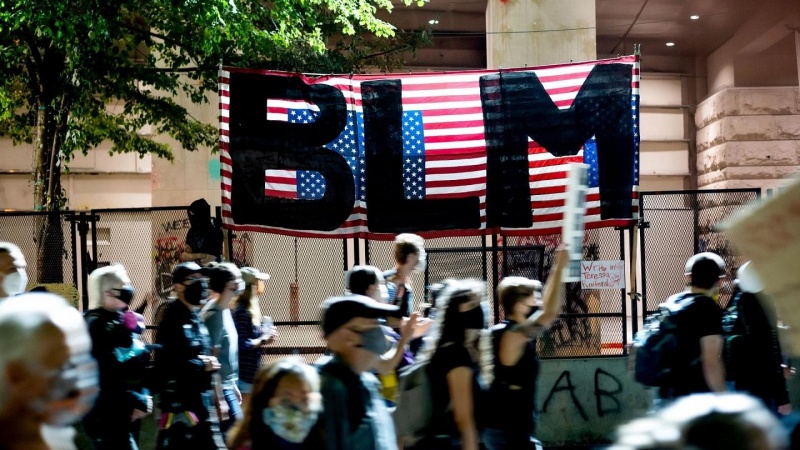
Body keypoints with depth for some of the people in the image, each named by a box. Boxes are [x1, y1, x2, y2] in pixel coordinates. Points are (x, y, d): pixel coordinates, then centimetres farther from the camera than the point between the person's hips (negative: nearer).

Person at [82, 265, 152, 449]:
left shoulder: (123, 320, 11)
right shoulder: (95, 325, -14)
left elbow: (138, 365, 16)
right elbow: (106, 379, -21)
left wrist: (144, 396, 1)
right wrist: (139, 402, -15)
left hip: (126, 412, 9)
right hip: (106, 414, -9)